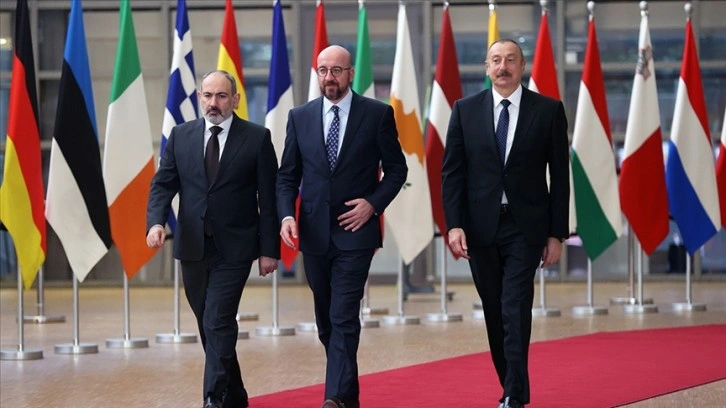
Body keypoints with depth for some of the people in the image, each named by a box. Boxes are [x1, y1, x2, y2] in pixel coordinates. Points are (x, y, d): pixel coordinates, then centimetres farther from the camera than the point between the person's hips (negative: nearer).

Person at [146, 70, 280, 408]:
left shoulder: (257, 138, -3)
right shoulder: (180, 136, 6)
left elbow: (268, 198, -3)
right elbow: (163, 183, 3)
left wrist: (269, 249, -6)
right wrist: (156, 221, -16)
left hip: (233, 249, -4)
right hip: (192, 247, 4)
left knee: (218, 324, -13)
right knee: (208, 326, 13)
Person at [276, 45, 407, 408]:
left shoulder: (378, 114, -2)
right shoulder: (300, 117, 5)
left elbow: (396, 169, 3)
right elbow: (287, 175, 8)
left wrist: (373, 203, -12)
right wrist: (286, 215, -8)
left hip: (355, 231, -4)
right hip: (314, 232, 4)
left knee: (344, 319, -12)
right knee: (326, 320, 12)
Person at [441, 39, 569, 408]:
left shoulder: (548, 110, 0)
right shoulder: (465, 110, 4)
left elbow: (560, 176, 1)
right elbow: (452, 172, 3)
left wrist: (556, 234, -2)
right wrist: (454, 225, -8)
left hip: (525, 227, -2)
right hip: (480, 227, 2)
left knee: (516, 311, -11)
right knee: (494, 312, 9)